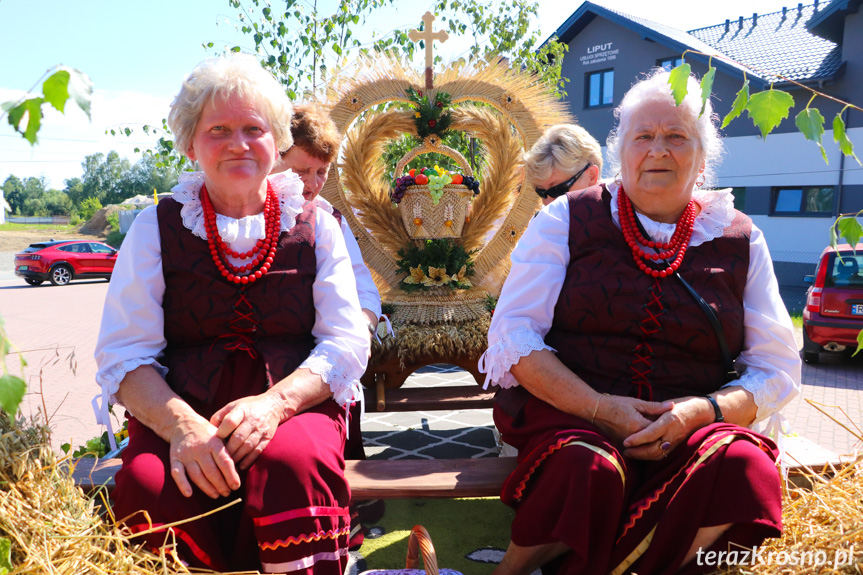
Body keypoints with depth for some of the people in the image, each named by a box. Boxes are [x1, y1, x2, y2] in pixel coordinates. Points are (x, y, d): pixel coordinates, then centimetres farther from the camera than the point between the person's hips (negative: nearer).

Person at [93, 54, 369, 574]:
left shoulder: (315, 225, 8)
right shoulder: (157, 228, 8)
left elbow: (348, 343, 1)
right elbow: (123, 355, 0)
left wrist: (275, 402, -19)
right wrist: (178, 423, -21)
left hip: (296, 404, 0)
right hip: (182, 410, 1)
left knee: (294, 460, -33)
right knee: (147, 482, -30)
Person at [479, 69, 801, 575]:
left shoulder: (738, 240, 9)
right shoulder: (568, 220, 4)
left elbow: (777, 369, 9)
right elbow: (511, 335, -2)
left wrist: (700, 412, -13)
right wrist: (599, 407, -16)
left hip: (690, 430, 2)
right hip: (566, 412, -2)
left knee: (745, 464, -29)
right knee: (590, 467, -34)